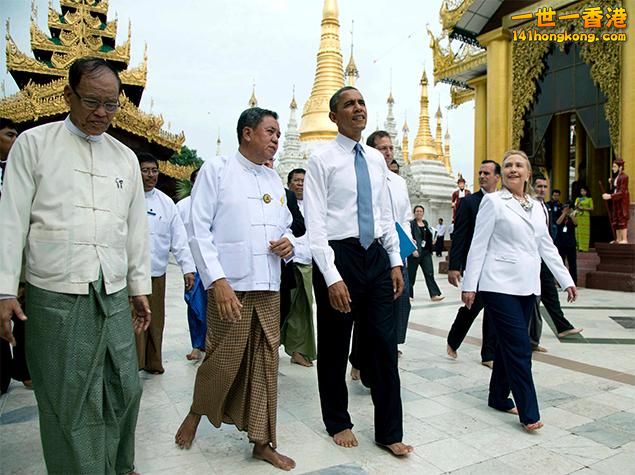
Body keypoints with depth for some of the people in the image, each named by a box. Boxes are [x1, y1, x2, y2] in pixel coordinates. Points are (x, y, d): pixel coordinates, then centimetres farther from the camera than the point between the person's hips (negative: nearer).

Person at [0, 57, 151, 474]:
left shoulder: (126, 157, 12)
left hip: (114, 298, 4)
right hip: (56, 298, -3)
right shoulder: (34, 143, 2)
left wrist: (140, 287, 12)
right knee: (68, 403, 4)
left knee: (125, 391, 10)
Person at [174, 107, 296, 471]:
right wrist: (217, 280, -17)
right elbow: (199, 230, -8)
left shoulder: (275, 180, 16)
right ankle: (196, 414, 34)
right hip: (231, 285, -5)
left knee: (265, 364, 8)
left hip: (269, 287, 6)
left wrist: (289, 242, 0)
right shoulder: (216, 170, -1)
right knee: (223, 360, 3)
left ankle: (262, 441, 22)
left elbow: (286, 226, 24)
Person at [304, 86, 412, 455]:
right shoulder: (322, 159, -6)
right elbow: (315, 223, -12)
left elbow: (386, 214, 15)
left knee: (384, 345, 6)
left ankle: (390, 432, 21)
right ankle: (338, 423, 32)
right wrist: (332, 277, -18)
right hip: (339, 256, -4)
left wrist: (395, 262, 8)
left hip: (376, 256, 5)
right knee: (334, 348, 10)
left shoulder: (377, 159, 11)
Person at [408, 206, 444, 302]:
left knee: (429, 273, -2)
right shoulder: (411, 224, -7)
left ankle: (434, 295, -4)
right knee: (411, 274, 5)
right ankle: (408, 294, 19)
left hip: (426, 252, 5)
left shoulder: (426, 223, 13)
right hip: (415, 252, -5)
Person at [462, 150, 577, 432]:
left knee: (509, 344, 12)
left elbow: (547, 247, 18)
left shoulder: (536, 207, 14)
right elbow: (478, 245, -6)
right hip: (500, 285, -6)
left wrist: (566, 280, 15)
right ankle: (528, 412, 1)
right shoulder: (493, 201, -3)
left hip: (528, 286, 6)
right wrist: (469, 285, -9)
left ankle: (498, 397, 26)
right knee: (520, 346, -7)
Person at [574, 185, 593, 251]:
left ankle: (584, 247, -7)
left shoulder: (589, 199, 8)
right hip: (578, 216, 2)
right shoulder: (578, 198, 14)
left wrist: (584, 208, -9)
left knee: (585, 232, -5)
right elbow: (575, 207, 5)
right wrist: (577, 204, -15)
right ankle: (579, 247, -4)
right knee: (578, 231, -4)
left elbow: (591, 208, 2)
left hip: (586, 216, -2)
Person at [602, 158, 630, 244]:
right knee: (616, 220, 8)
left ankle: (624, 239, -4)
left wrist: (610, 196, -26)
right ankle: (618, 239, 12)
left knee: (622, 219, -7)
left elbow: (622, 192, -19)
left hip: (622, 201, -8)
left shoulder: (624, 177, -13)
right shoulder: (615, 177, 12)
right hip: (615, 201, 8)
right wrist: (611, 183, 1)